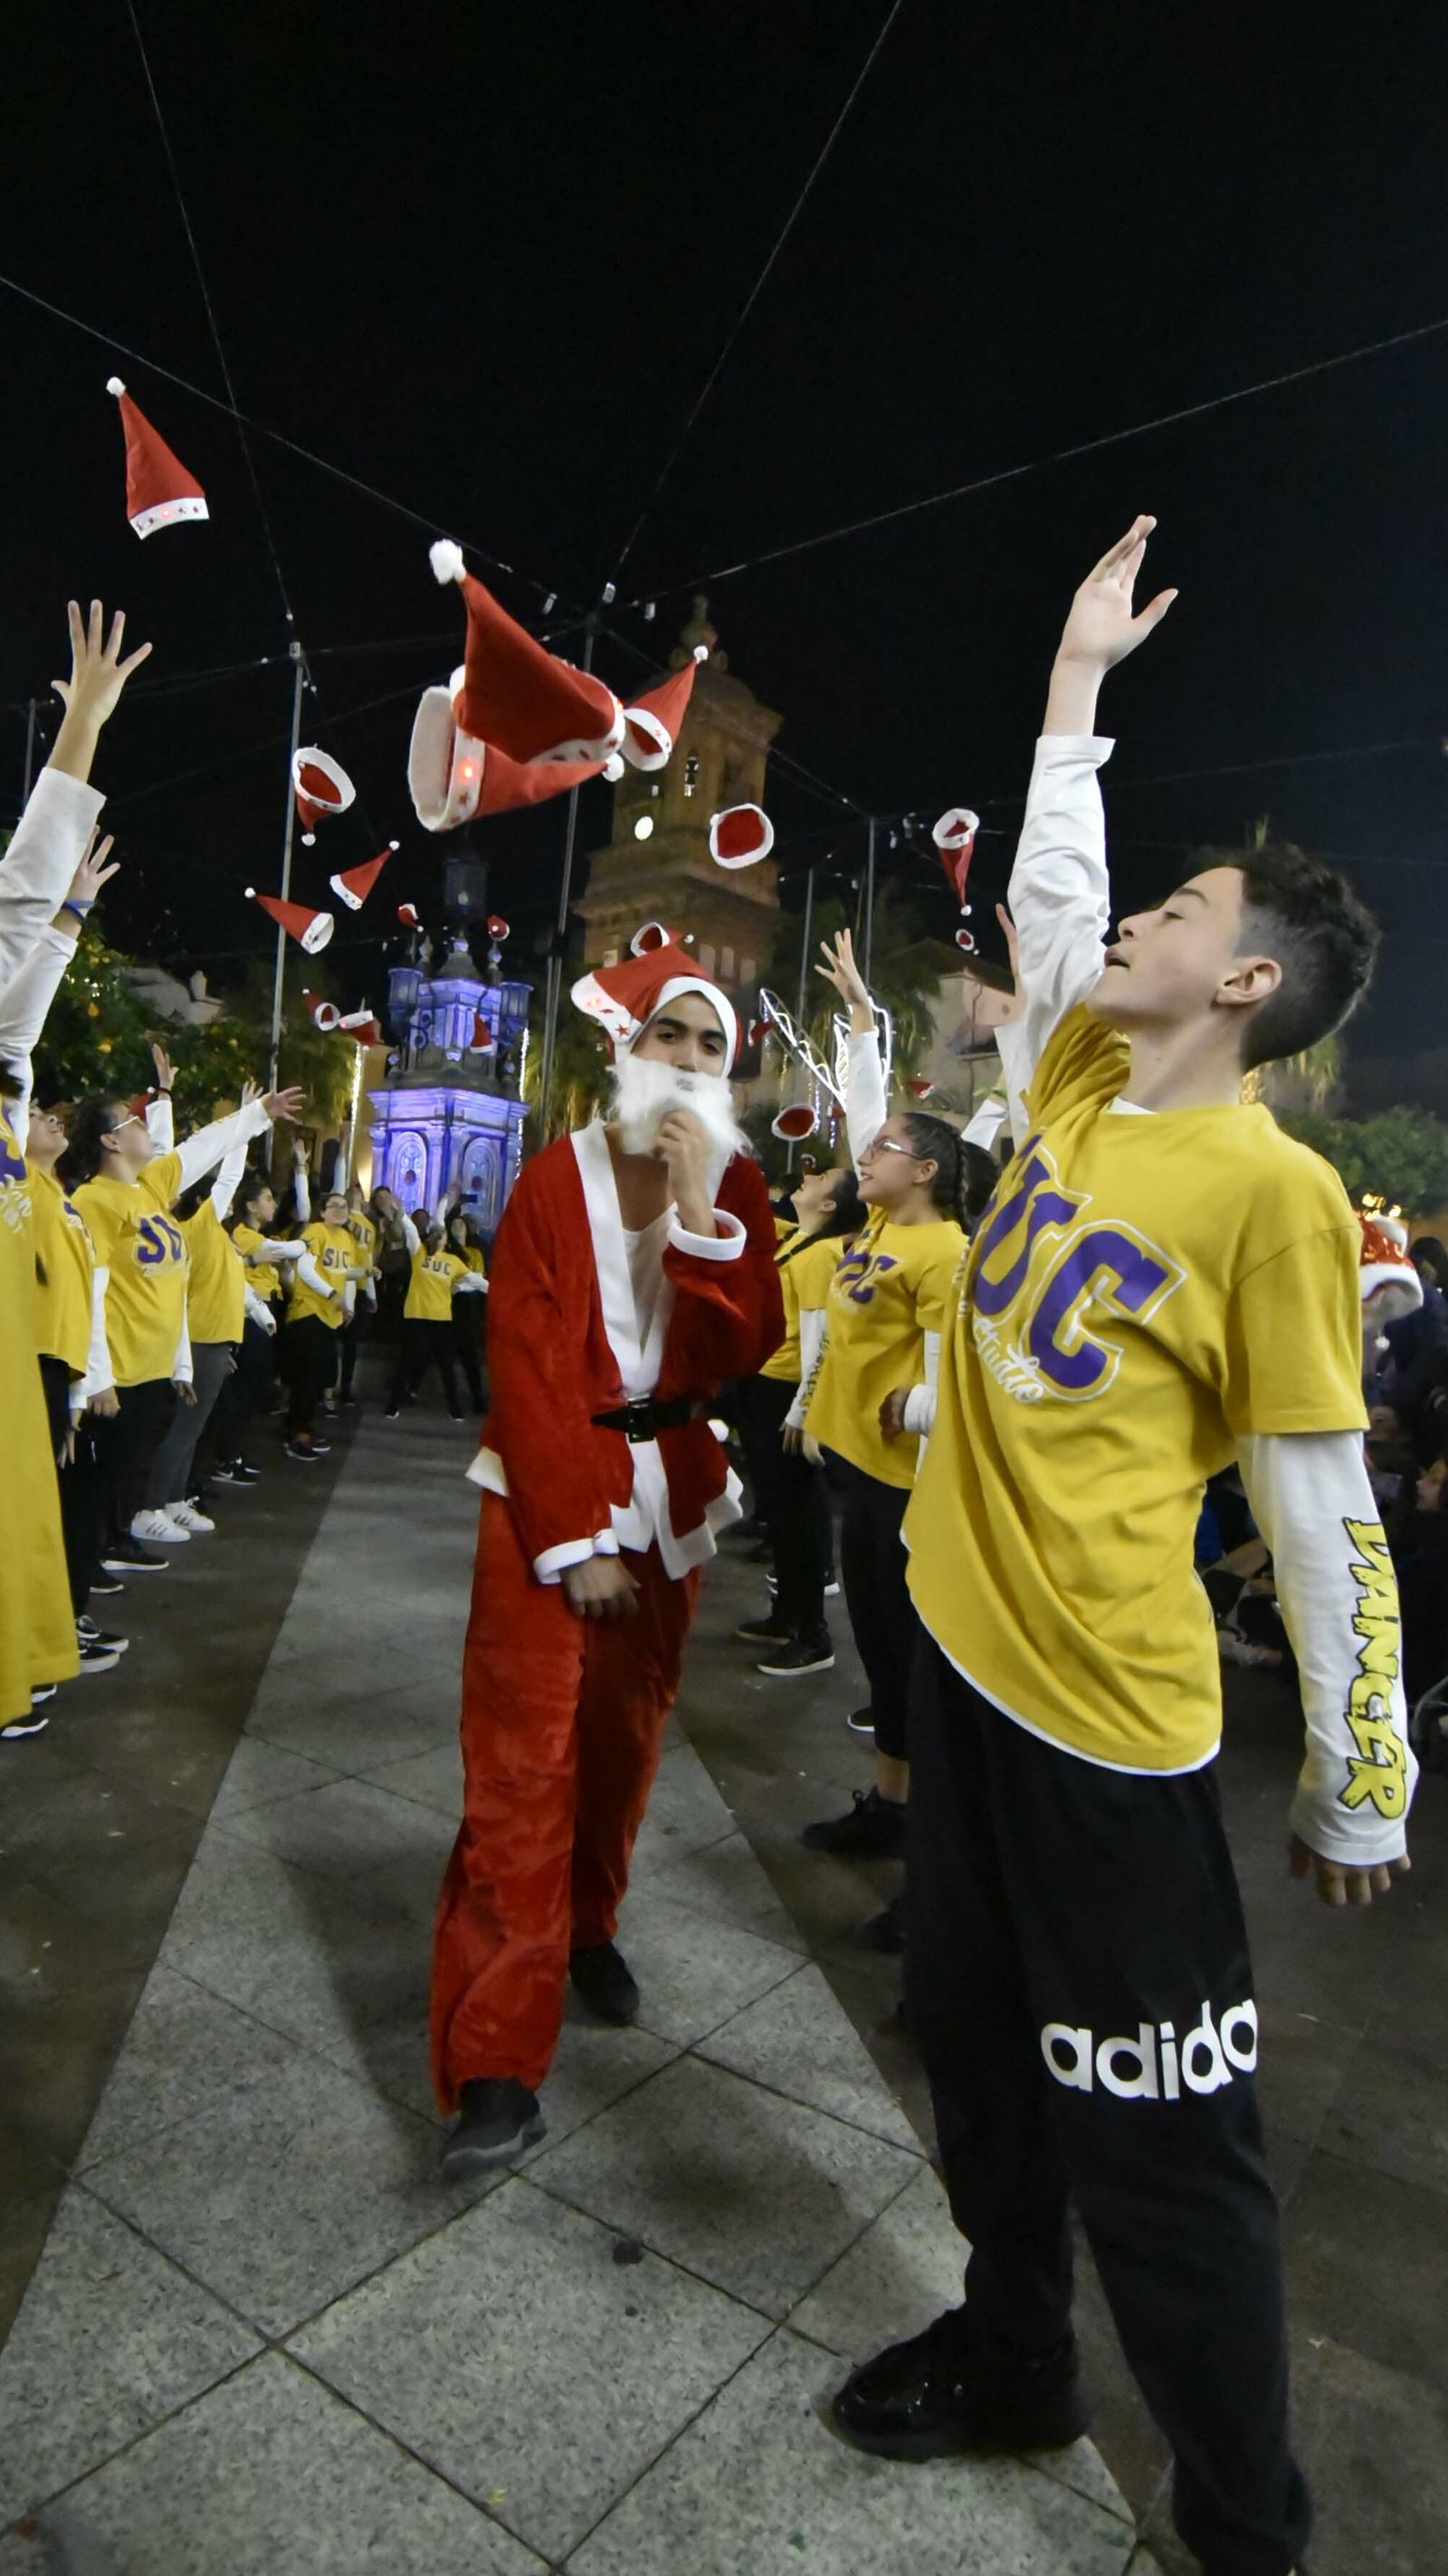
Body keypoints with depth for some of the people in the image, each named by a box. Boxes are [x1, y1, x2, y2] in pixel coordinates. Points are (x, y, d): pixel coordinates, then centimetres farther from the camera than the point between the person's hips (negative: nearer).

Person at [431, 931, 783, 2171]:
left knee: (626, 1733, 15)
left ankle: (588, 1922, 40)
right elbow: (526, 1366, -11)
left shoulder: (734, 1183, 1)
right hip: (549, 1486, -3)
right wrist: (571, 1536, -14)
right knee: (526, 1757, -5)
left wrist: (700, 1209, -21)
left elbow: (746, 1349, -11)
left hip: (670, 1486, 4)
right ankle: (497, 2059, 3)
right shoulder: (554, 1179, -7)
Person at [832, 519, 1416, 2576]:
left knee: (1155, 2141, 9)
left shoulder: (1271, 1190, -15)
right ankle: (1012, 2361, 49)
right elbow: (1048, 888, 20)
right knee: (977, 2041, 23)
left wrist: (1362, 1788, -7)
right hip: (963, 1646, 8)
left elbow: (1323, 1513, -13)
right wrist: (1081, 669, 27)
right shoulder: (1087, 1087, 5)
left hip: (1104, 1710, -7)